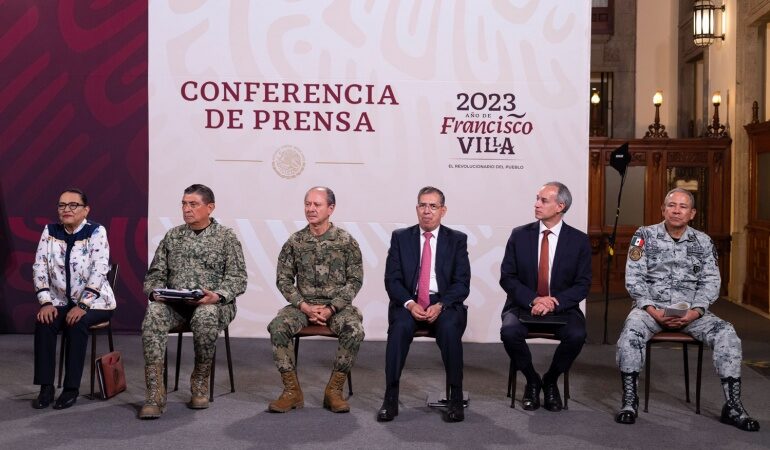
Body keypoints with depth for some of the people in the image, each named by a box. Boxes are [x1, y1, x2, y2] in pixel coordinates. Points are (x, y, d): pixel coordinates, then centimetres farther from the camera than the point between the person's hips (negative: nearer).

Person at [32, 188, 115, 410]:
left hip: (94, 302, -4)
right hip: (62, 301, 4)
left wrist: (82, 306, -26)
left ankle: (71, 388, -19)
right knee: (44, 322, -24)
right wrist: (46, 302, -15)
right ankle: (46, 386, -15)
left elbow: (99, 271, -19)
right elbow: (39, 267, -2)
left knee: (76, 324, -31)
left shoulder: (96, 231, -11)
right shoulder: (50, 231, 2)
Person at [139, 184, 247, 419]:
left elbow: (237, 277, -1)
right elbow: (156, 273, 16)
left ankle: (200, 384, -14)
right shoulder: (172, 236, 16)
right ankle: (155, 394, -31)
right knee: (153, 314, -30)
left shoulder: (226, 237, 5)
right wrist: (155, 292, -7)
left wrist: (218, 295, -20)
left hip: (211, 303, -3)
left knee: (205, 316, -38)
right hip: (173, 302, 3)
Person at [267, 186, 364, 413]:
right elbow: (283, 278, 3)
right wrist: (305, 306, -11)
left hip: (338, 305, -1)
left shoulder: (346, 241, -1)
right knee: (277, 326, -26)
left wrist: (332, 308, -14)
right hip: (304, 304, 2)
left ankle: (334, 390, -15)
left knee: (355, 330, -31)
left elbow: (355, 279, -3)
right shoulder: (295, 241, 3)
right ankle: (292, 390, -14)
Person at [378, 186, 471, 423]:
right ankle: (391, 397, -25)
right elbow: (392, 279, 2)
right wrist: (410, 304, -16)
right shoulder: (400, 237, 9)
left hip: (445, 304, 0)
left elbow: (462, 283, 0)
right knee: (400, 327, -32)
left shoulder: (457, 239, 7)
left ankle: (455, 397, -20)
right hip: (408, 303, 1)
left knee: (450, 328, -33)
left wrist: (440, 306, -17)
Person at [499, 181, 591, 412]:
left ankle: (550, 380, 0)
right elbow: (507, 277, 0)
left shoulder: (579, 240, 1)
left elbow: (583, 284, -2)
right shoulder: (519, 235, 2)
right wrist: (533, 299, -17)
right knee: (509, 331, -31)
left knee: (576, 335, -31)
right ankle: (532, 380, -1)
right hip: (524, 306, 1)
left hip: (562, 308, 0)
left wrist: (554, 303, -18)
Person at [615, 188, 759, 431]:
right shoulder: (645, 236, 2)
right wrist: (652, 310, -16)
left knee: (726, 334, -22)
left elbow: (711, 281, 3)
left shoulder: (703, 241, 7)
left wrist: (694, 312, -14)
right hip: (651, 308, -2)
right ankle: (629, 401, -23)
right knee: (631, 331, -33)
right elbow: (634, 278, -3)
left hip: (690, 311, 2)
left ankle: (733, 406, -11)